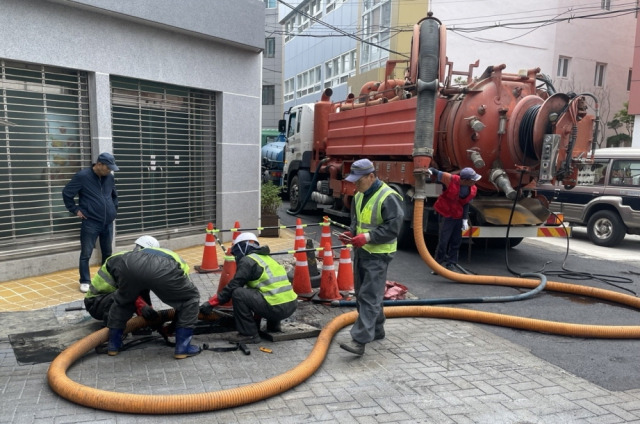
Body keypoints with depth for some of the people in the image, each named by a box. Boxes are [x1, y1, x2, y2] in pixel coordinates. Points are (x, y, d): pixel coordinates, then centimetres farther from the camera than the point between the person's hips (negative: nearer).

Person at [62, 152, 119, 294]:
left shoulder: (110, 178, 7)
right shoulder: (82, 176, -10)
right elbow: (66, 193, -3)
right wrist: (75, 210, -4)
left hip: (108, 223, 5)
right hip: (90, 223, -5)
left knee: (107, 253, 14)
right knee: (86, 254, 0)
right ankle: (85, 281, 10)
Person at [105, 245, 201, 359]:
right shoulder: (180, 262, 40)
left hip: (128, 264, 4)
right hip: (162, 270, -3)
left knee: (122, 301, 36)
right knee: (191, 299, 22)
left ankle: (113, 345, 40)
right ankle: (182, 348, 20)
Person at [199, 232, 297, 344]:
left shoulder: (248, 260, -1)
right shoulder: (266, 258, 23)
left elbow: (232, 286, -3)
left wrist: (210, 303, 5)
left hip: (277, 308, -9)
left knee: (238, 293, -6)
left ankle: (248, 334, -2)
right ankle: (274, 325, 24)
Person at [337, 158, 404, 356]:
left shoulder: (388, 197, -18)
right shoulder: (359, 195, 9)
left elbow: (393, 228, -20)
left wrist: (367, 237, -26)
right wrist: (350, 232, 1)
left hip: (378, 254, -9)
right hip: (361, 251, 9)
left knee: (369, 297, -10)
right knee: (362, 294, 17)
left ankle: (360, 341, -9)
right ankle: (377, 330, 33)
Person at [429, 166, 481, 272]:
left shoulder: (473, 190, -6)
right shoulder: (450, 179, -23)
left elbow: (466, 204, 2)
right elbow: (436, 173, -11)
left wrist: (465, 219, -3)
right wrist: (430, 170, -33)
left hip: (459, 216, 5)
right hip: (446, 214, -5)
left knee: (456, 241, 10)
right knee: (443, 241, -6)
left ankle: (451, 263, 23)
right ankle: (438, 265, 9)